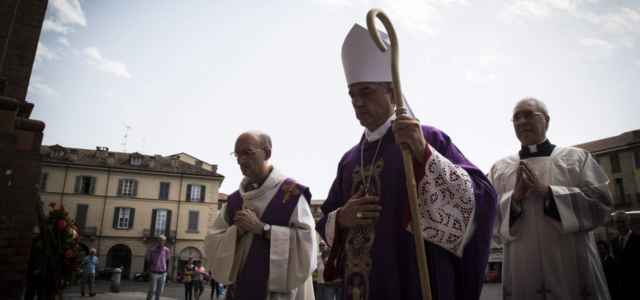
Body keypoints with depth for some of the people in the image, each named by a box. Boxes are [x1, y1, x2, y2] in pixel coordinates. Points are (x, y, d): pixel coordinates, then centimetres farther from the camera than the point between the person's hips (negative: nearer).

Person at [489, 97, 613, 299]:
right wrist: (515, 198, -14)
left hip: (572, 266, 0)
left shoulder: (576, 157, 7)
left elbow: (601, 203, -4)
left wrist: (548, 192, -13)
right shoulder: (499, 168, 9)